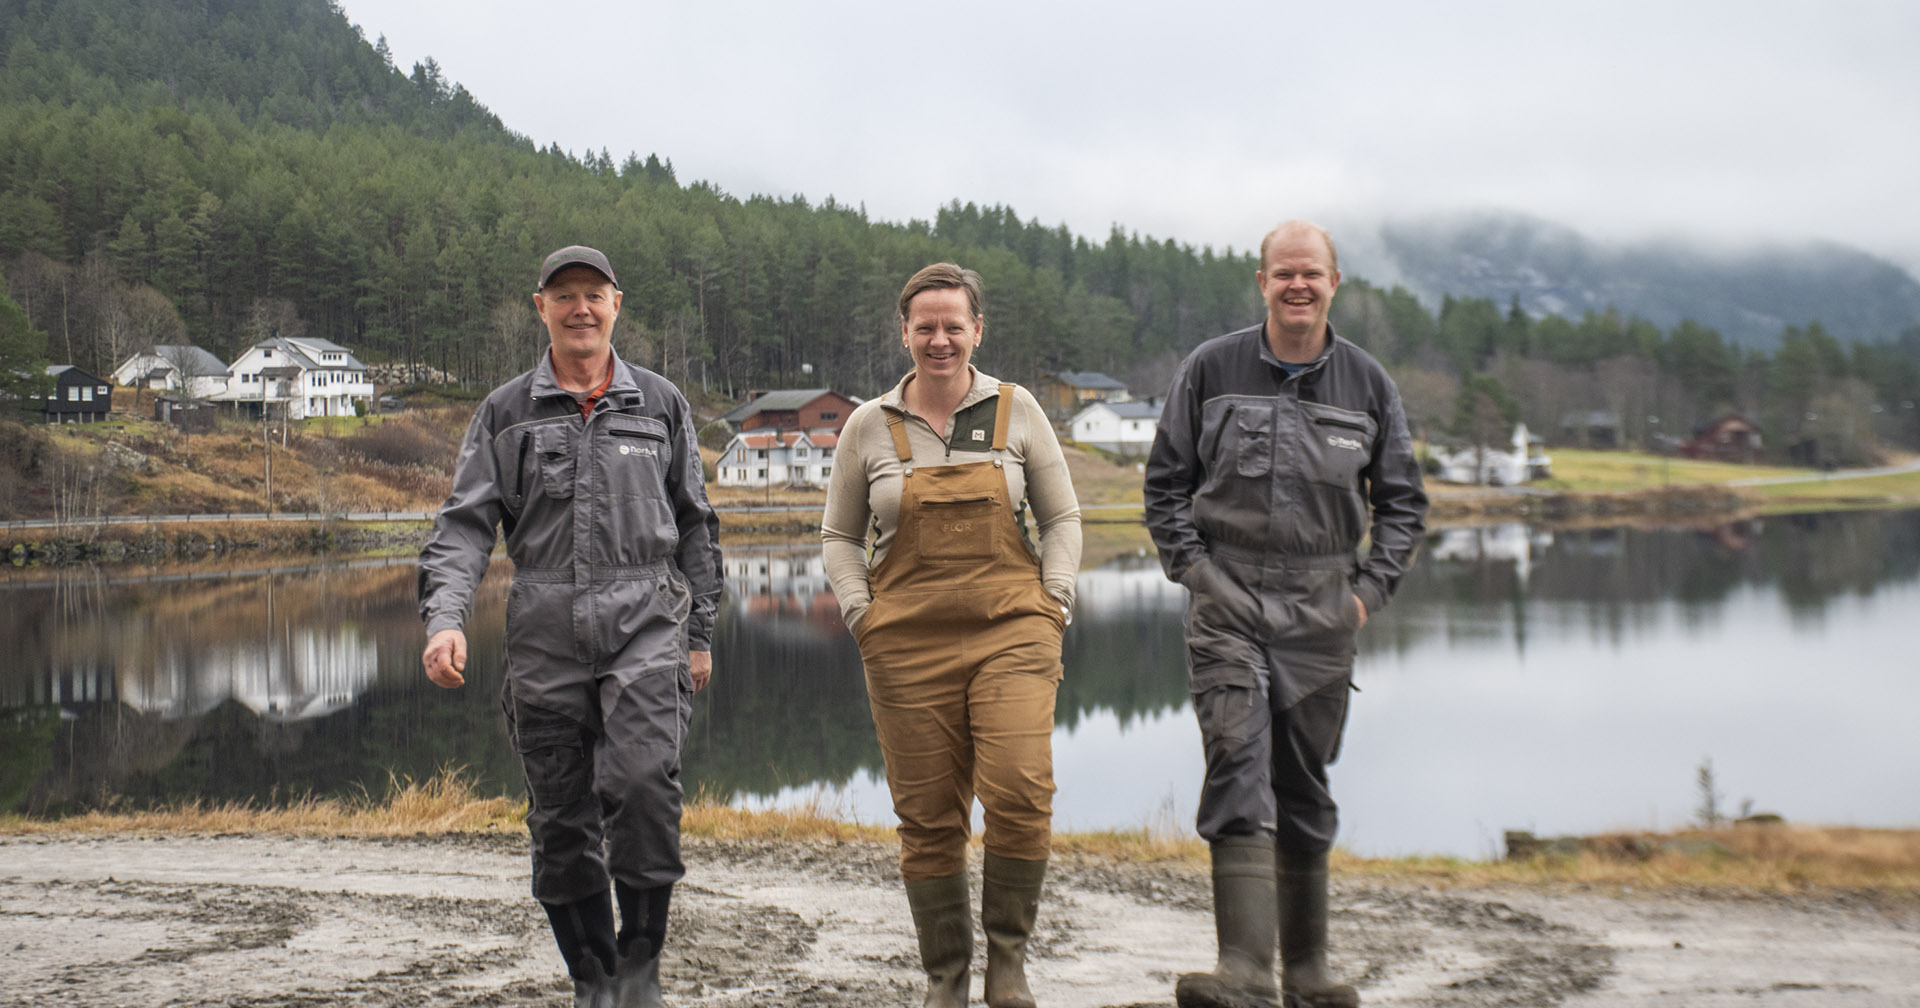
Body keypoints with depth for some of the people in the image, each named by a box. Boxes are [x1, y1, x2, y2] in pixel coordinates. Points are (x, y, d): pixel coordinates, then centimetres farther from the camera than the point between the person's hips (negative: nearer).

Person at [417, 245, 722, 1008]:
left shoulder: (660, 403, 11)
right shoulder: (506, 413, 8)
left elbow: (695, 523, 16)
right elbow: (465, 523, 2)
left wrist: (701, 633, 13)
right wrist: (445, 617, -14)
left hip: (644, 617, -1)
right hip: (546, 630, 1)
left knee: (644, 779, -21)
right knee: (560, 815, 4)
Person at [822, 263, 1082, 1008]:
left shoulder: (1017, 411, 6)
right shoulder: (869, 426, 7)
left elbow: (1061, 518, 11)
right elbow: (838, 536, 14)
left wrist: (1053, 603, 0)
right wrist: (860, 614, 1)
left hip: (1011, 633, -1)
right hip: (908, 645, 1)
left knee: (1020, 797, -15)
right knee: (929, 820, 3)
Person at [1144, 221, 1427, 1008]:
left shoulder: (1367, 382, 7)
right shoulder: (1210, 369, 2)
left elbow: (1402, 500, 15)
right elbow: (1166, 482, 9)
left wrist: (1370, 588, 4)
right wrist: (1192, 569, -2)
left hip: (1321, 611, 2)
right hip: (1227, 602, -2)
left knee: (1305, 787, 9)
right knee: (1238, 767, -15)